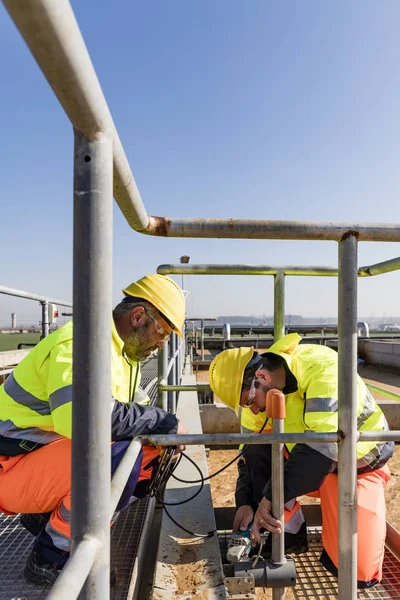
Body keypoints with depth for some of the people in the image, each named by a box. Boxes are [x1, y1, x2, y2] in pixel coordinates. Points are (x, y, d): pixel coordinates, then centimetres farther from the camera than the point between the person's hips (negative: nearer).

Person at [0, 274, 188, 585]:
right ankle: (50, 558, -7)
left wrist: (164, 432, -5)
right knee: (121, 458, -31)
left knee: (152, 455, 1)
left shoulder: (120, 349, 6)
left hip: (51, 458, 9)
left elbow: (133, 409, 14)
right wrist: (165, 422, -27)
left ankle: (48, 515, 10)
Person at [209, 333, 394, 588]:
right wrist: (245, 501, -17)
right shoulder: (259, 393, -11)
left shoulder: (323, 369, -32)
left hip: (358, 467, -5)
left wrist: (271, 497, -39)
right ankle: (290, 532, -3)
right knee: (256, 448, -20)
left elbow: (323, 443, -41)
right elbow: (251, 454, -3)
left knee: (359, 572, -14)